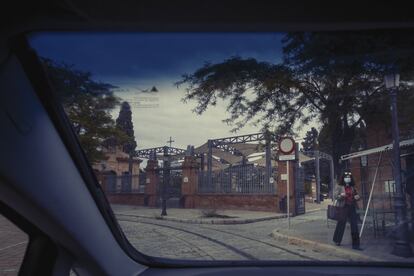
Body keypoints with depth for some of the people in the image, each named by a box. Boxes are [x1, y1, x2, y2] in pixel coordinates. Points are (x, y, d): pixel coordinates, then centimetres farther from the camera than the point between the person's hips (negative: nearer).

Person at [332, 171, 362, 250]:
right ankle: (337, 240, 25)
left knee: (354, 225, -2)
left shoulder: (353, 187, 13)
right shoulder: (340, 187, 0)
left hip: (352, 208, 4)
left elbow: (356, 195, 23)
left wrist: (357, 197, 0)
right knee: (341, 224, 5)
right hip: (343, 207, -4)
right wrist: (341, 195, -22)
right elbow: (335, 196, -3)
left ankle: (355, 244, 3)